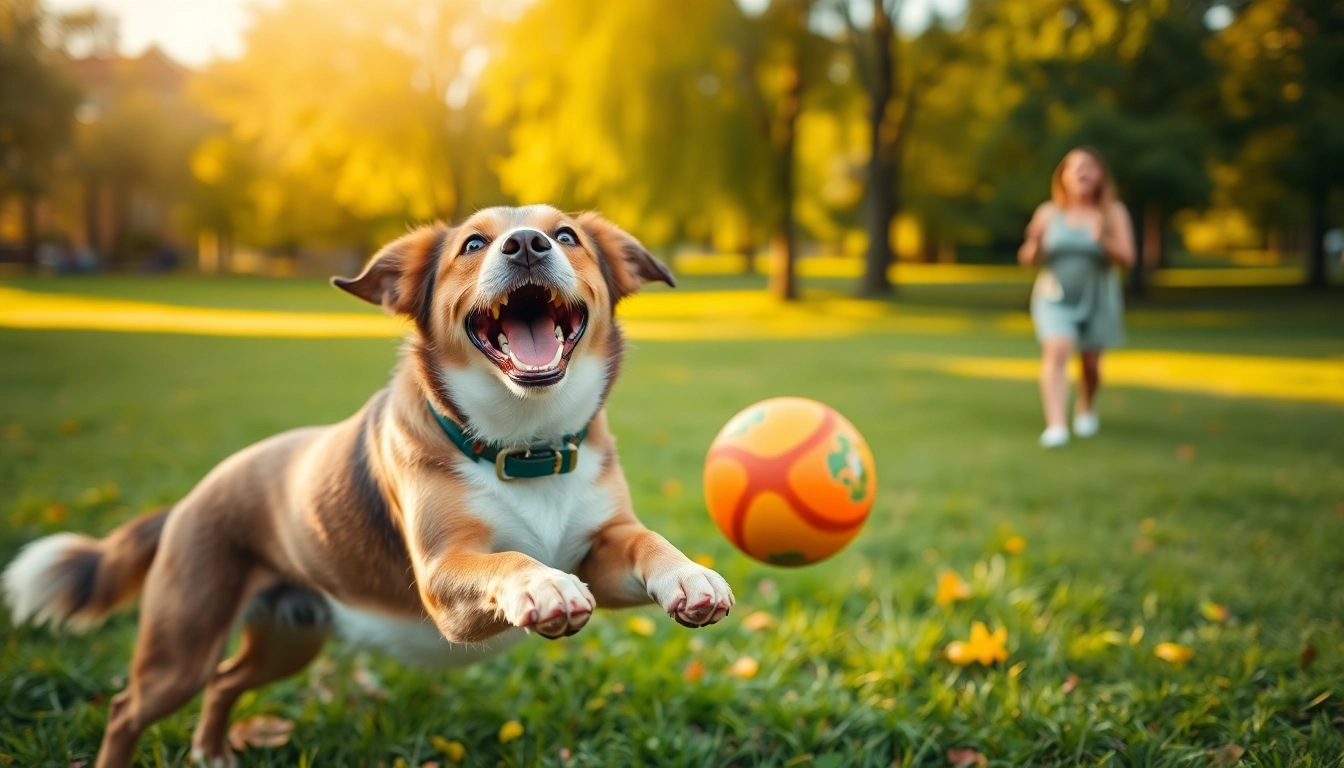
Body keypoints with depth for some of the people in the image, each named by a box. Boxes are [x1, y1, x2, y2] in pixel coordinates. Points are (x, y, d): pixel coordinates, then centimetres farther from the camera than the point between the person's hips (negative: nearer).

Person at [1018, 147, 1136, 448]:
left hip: (1097, 300, 1)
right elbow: (1028, 260, 1)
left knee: (1091, 363, 10)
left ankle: (1086, 407, 42)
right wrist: (1036, 244, -20)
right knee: (1056, 351, -22)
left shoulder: (1113, 212, -3)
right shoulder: (1048, 212, -3)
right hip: (1055, 298, -1)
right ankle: (1055, 425, -28)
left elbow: (1127, 259, -9)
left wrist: (1104, 240, -27)